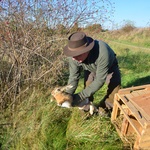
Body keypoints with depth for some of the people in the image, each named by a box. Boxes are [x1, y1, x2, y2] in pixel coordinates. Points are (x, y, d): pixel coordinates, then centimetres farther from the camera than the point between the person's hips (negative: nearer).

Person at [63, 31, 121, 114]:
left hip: (109, 67, -2)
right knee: (87, 88, -5)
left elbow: (100, 80, -41)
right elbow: (73, 77, -20)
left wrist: (80, 96, -42)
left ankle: (102, 109, 11)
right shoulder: (74, 56, -32)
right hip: (90, 69, 3)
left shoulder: (102, 53, -47)